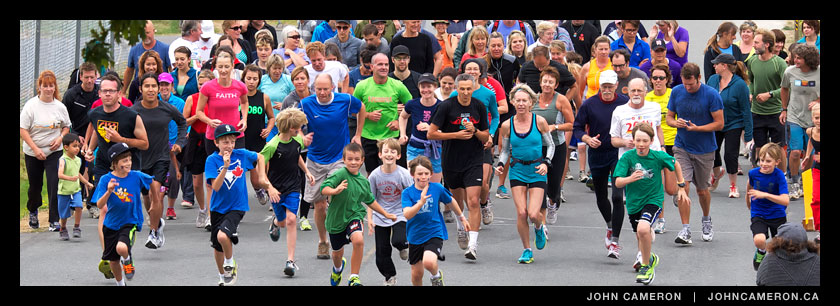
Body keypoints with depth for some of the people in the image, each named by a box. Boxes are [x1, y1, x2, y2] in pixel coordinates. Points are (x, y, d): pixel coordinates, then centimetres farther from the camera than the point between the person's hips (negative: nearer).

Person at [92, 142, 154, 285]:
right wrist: (109, 191, -36)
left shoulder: (136, 176, -10)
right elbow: (100, 205, -19)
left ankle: (128, 261, 5)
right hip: (111, 224, 2)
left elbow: (151, 181, 12)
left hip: (130, 222, -2)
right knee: (113, 260, 14)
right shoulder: (106, 179, -12)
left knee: (121, 248, -30)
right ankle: (120, 283, 41)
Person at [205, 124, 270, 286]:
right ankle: (223, 277, 40)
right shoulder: (212, 160, -12)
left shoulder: (242, 155, -6)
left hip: (237, 207, -2)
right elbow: (216, 186, -21)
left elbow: (260, 157, 16)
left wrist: (262, 177, 8)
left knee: (223, 236, -27)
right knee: (217, 247, 15)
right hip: (218, 207, 2)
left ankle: (230, 263, 1)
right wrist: (225, 167, -31)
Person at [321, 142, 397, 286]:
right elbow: (324, 189, -27)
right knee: (337, 252, 18)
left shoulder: (364, 181, 1)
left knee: (358, 240, -30)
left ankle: (354, 277, -18)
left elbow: (370, 201, 19)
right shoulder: (340, 174, -16)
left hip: (354, 216, 2)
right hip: (337, 219, -2)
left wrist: (386, 214, 23)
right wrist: (335, 191, -47)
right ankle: (338, 267, 58)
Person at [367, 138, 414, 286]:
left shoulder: (403, 174, -13)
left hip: (399, 214, -2)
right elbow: (371, 199, 3)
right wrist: (370, 219, -3)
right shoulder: (375, 175, -7)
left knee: (398, 241, -27)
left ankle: (404, 247, 12)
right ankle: (390, 277, 29)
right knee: (382, 252, 4)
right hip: (380, 218, 2)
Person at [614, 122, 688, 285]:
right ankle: (649, 257, 55)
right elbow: (618, 183, -20)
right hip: (634, 202, 3)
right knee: (641, 237, 20)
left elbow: (675, 164, 6)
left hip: (653, 200, -3)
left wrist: (681, 187, 10)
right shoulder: (627, 157, -14)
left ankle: (646, 265, -9)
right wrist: (630, 178, -41)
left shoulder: (659, 156, -15)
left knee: (643, 229, -30)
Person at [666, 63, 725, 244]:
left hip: (704, 150, -2)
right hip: (681, 147, 2)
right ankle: (685, 230, -11)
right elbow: (669, 117, 9)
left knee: (702, 190, 11)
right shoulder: (676, 92, -1)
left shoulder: (711, 95, -11)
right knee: (683, 187, -14)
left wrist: (697, 128, -21)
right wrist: (675, 122, -15)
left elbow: (719, 123, -9)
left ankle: (706, 221, 38)